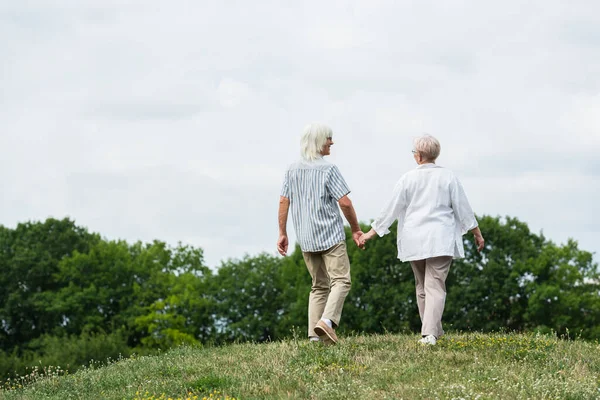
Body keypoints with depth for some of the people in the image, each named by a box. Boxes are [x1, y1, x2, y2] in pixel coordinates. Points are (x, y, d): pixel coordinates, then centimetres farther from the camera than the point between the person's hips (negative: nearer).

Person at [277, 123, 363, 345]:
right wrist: (356, 229, 0)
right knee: (340, 280, -4)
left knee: (319, 285, 13)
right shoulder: (328, 169, -9)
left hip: (306, 238, 6)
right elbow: (345, 202, -12)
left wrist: (282, 233, 9)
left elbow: (283, 202, 5)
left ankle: (315, 335, 5)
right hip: (331, 235, -6)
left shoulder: (292, 170, 7)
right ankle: (327, 320, -26)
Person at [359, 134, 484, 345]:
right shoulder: (448, 177, 0)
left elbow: (391, 208, 1)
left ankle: (433, 331, 20)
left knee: (422, 286, 16)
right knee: (435, 286, -6)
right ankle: (430, 333, -20)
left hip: (415, 241, 1)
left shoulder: (408, 178, 0)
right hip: (441, 240, -1)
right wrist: (477, 233, 13)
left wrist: (371, 233, 8)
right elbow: (463, 208, 3)